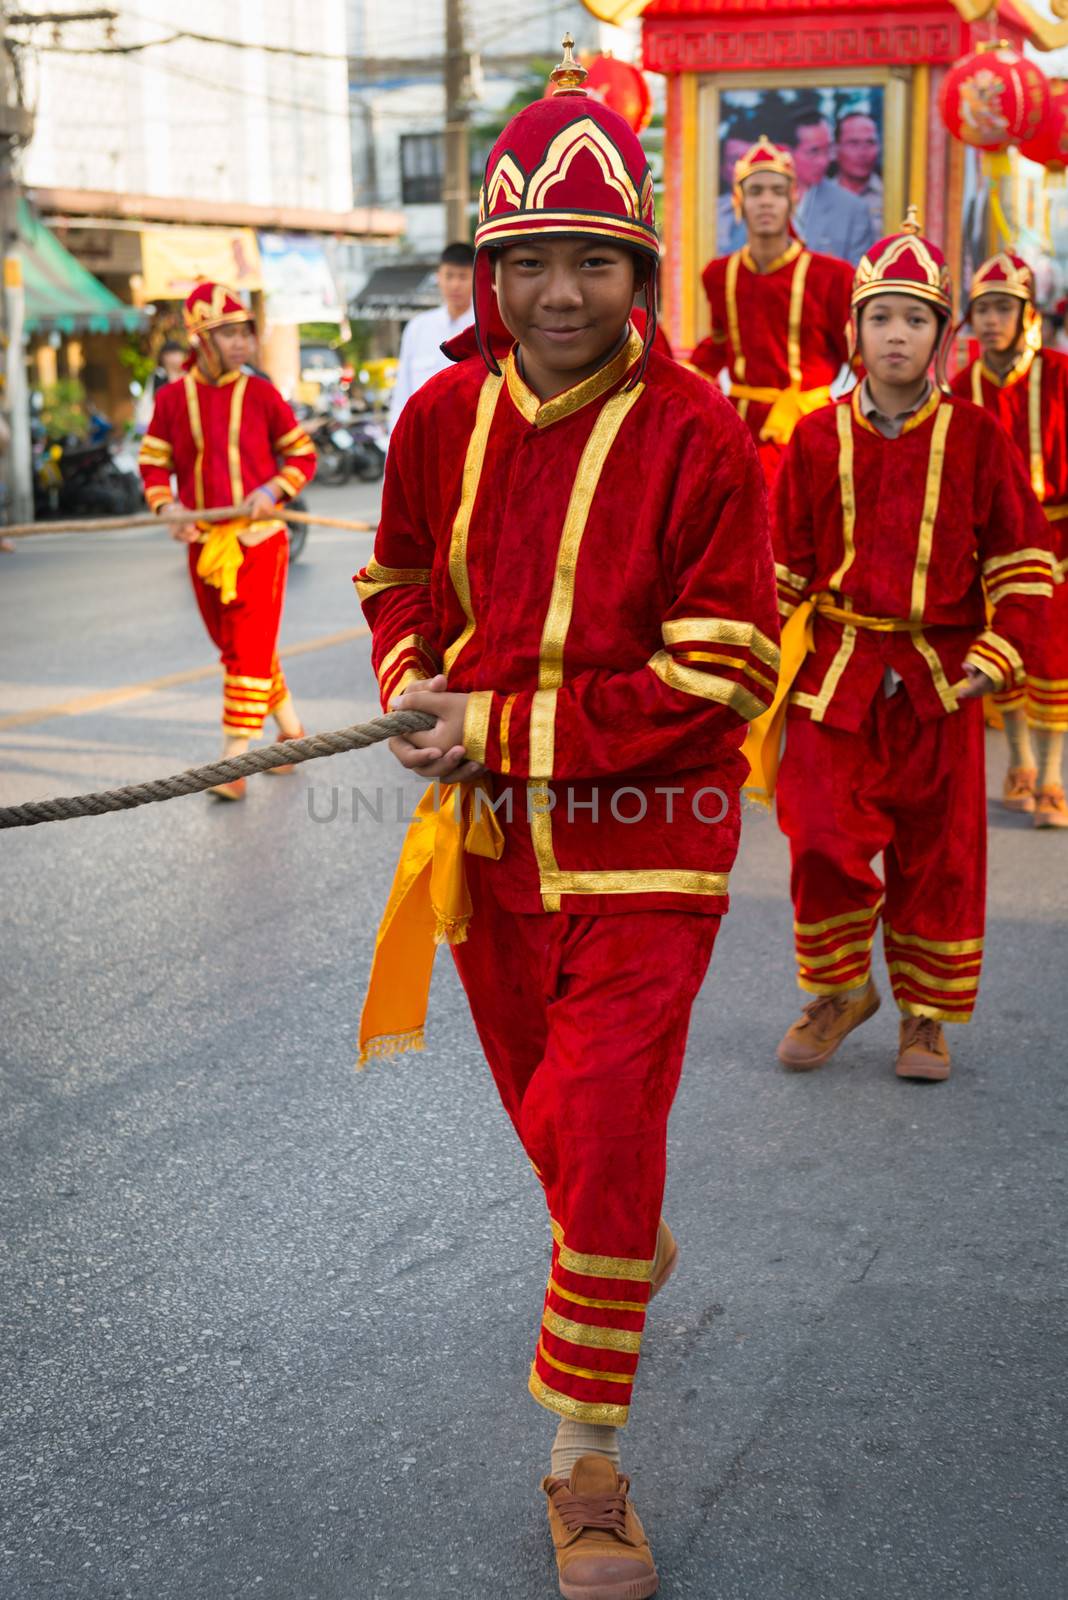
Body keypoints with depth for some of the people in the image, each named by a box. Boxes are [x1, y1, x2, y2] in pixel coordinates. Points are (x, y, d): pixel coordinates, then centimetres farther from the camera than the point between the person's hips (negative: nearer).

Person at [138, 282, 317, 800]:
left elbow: (302, 455, 2)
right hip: (204, 542, 4)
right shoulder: (171, 399, 1)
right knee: (234, 648, 14)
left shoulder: (261, 394, -4)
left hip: (259, 538, -4)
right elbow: (153, 462, 7)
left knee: (250, 650, -8)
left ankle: (234, 762, -6)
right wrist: (167, 508, -10)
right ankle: (291, 731, 33)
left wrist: (273, 489, -14)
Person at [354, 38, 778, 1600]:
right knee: (549, 1111, 22)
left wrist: (507, 727, -19)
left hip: (644, 837, -5)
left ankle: (589, 1464, 8)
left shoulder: (697, 435, -16)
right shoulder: (443, 415, -1)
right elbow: (400, 575, 16)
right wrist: (414, 688, -5)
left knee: (603, 1143, -9)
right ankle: (630, 1247, 55)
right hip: (487, 830, 5)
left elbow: (720, 676, -18)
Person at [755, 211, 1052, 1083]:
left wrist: (997, 653, -8)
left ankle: (927, 1014, 22)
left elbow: (1023, 560, 2)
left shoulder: (976, 438, 0)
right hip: (836, 675, 0)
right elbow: (782, 561, 7)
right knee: (824, 840, -7)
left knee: (940, 853, 6)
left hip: (939, 677, 0)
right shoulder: (819, 438, 2)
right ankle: (837, 993, 17)